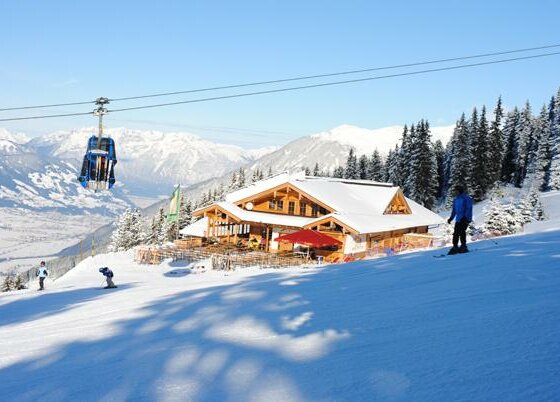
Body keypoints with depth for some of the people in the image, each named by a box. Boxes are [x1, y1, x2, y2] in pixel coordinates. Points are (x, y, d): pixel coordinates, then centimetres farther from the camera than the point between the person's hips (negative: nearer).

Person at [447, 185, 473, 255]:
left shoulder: (466, 198, -6)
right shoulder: (455, 200, 17)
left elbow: (469, 209, -12)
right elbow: (454, 210, 23)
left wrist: (466, 217, -22)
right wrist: (451, 218, 13)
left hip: (465, 219, -7)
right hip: (458, 219, 7)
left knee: (461, 231, -16)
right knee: (456, 233, 2)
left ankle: (463, 246, -11)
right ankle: (455, 247, 8)